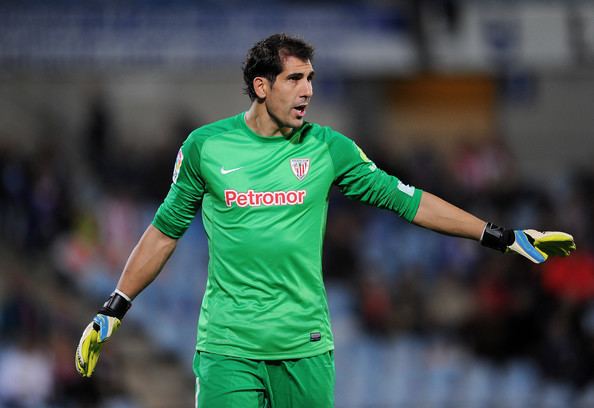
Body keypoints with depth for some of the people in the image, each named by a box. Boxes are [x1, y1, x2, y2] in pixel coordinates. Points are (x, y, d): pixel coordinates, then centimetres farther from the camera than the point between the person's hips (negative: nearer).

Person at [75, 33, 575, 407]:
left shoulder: (328, 148, 3)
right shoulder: (205, 146, 2)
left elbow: (405, 199, 7)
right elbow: (165, 230, 12)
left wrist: (502, 237, 4)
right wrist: (113, 312, 12)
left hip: (306, 347, 1)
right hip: (228, 347, -1)